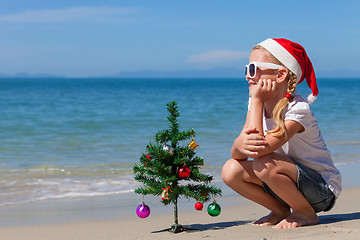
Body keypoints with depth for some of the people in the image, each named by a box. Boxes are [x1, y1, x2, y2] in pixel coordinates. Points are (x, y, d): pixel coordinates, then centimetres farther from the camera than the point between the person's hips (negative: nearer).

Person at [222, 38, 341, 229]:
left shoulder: (297, 110, -23)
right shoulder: (258, 105, 0)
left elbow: (260, 148, -35)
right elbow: (236, 151, -8)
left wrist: (256, 100, -27)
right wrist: (241, 145, -35)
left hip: (323, 190, -7)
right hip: (292, 183, 7)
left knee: (265, 165, -33)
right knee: (231, 169, -12)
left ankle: (307, 214, -8)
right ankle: (281, 211, 7)